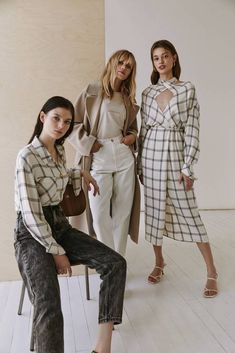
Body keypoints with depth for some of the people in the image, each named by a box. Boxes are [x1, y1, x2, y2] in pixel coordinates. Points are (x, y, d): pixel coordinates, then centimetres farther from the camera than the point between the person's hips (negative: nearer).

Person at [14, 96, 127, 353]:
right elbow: (31, 215, -18)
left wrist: (80, 173, 19)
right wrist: (56, 251, -14)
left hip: (59, 225, 8)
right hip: (32, 234, -7)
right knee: (49, 307, -30)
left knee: (116, 263, -11)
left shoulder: (59, 151, 8)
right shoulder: (26, 157, -16)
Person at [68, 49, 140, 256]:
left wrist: (132, 136, 5)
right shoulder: (92, 91, 3)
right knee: (100, 213, -4)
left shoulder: (128, 98, 15)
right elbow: (74, 122, 1)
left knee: (122, 211, 4)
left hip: (124, 156, 4)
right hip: (98, 157, -4)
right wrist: (87, 143, -9)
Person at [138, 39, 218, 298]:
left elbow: (192, 130, -6)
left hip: (175, 154, -3)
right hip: (150, 154, 4)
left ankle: (211, 272, 12)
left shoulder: (187, 89, -2)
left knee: (188, 212, -1)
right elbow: (143, 129, 11)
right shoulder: (147, 93, 8)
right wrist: (140, 163, 8)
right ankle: (159, 262, 28)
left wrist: (188, 167, -11)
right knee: (154, 210, 10)